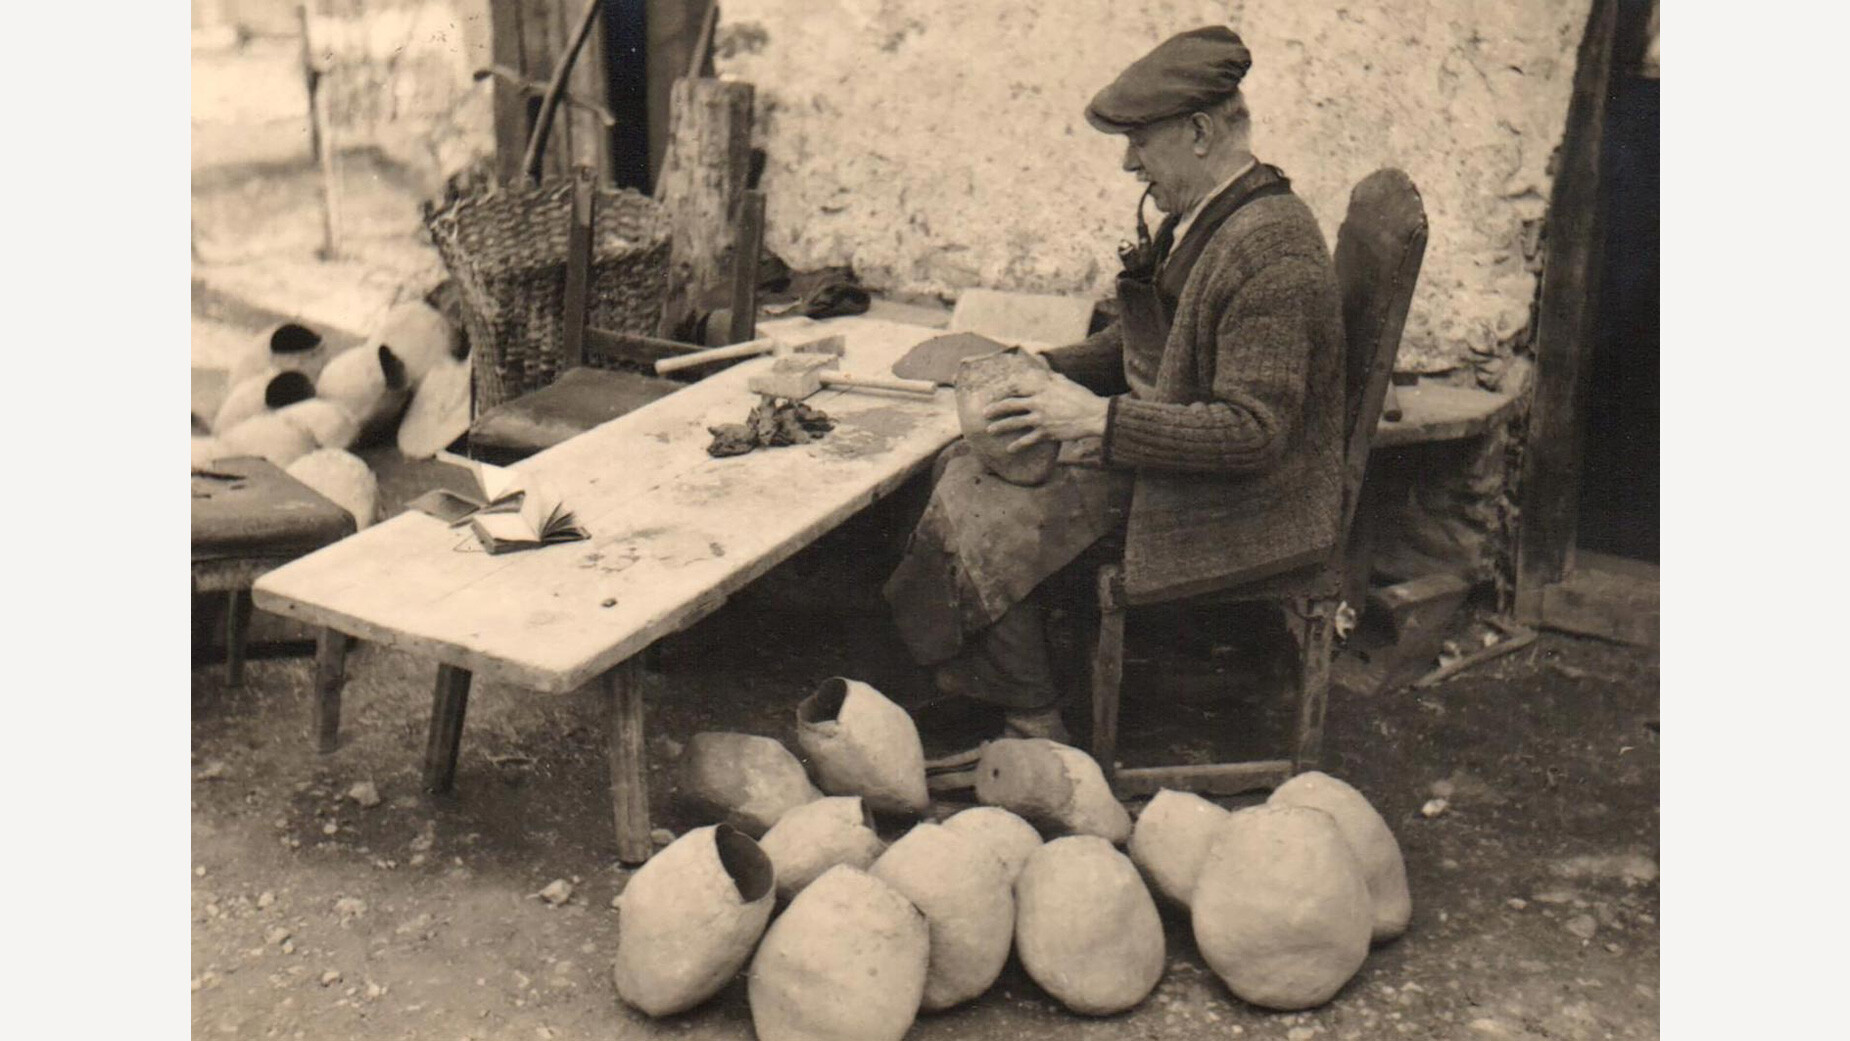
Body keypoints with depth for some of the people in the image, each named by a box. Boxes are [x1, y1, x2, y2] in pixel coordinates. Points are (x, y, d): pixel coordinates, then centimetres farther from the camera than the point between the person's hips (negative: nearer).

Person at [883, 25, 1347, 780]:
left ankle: (1038, 736, 4)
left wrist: (1100, 420, -27)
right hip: (1159, 457, 10)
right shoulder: (1198, 218, 6)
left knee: (988, 534, -15)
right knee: (965, 470, 5)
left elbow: (1254, 431, -28)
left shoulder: (1271, 250, -25)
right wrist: (1042, 370, 4)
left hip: (1232, 510, -10)